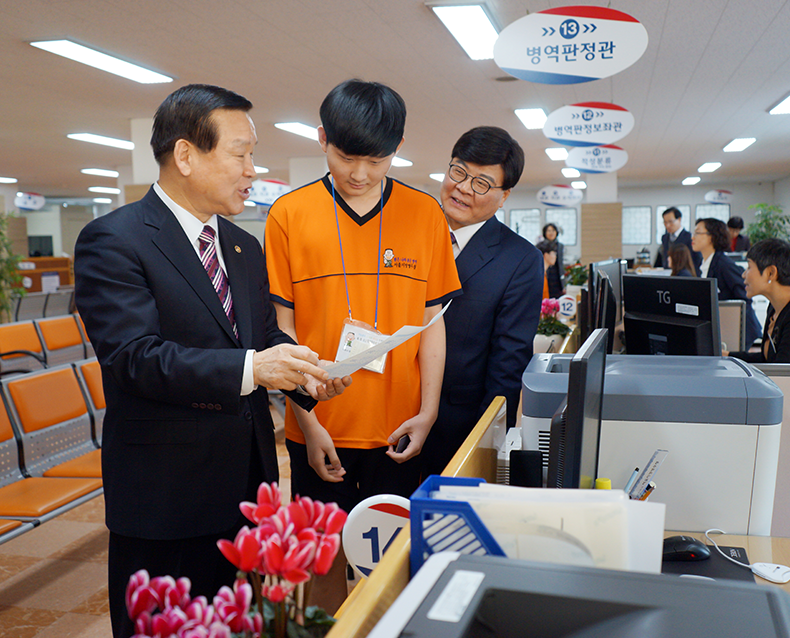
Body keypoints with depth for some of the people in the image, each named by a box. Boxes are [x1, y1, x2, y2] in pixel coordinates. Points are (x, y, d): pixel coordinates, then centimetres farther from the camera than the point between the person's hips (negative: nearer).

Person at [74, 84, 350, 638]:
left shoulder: (245, 248, 12)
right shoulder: (112, 241, -12)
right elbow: (135, 356, -22)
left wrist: (305, 373, -7)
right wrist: (250, 367, -32)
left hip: (246, 481, 7)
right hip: (165, 492, -6)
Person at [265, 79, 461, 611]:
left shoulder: (425, 214, 1)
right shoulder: (289, 215, -2)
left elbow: (432, 321, 4)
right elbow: (282, 328, -2)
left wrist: (427, 412, -4)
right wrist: (307, 421, -7)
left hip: (397, 432, 1)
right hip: (320, 431, -1)